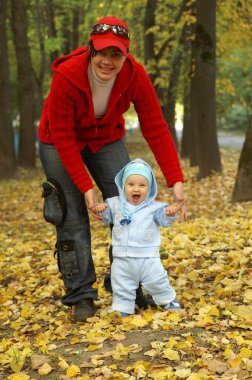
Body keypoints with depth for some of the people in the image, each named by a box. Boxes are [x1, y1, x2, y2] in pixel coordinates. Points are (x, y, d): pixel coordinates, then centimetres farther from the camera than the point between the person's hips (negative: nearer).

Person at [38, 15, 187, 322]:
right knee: (72, 218, -6)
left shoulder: (135, 75, -25)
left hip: (106, 139, 3)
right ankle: (81, 296, 6)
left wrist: (176, 181, -26)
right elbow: (63, 138, -26)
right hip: (61, 143, -3)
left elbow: (156, 129, -21)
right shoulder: (66, 76, -33)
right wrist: (85, 187, -28)